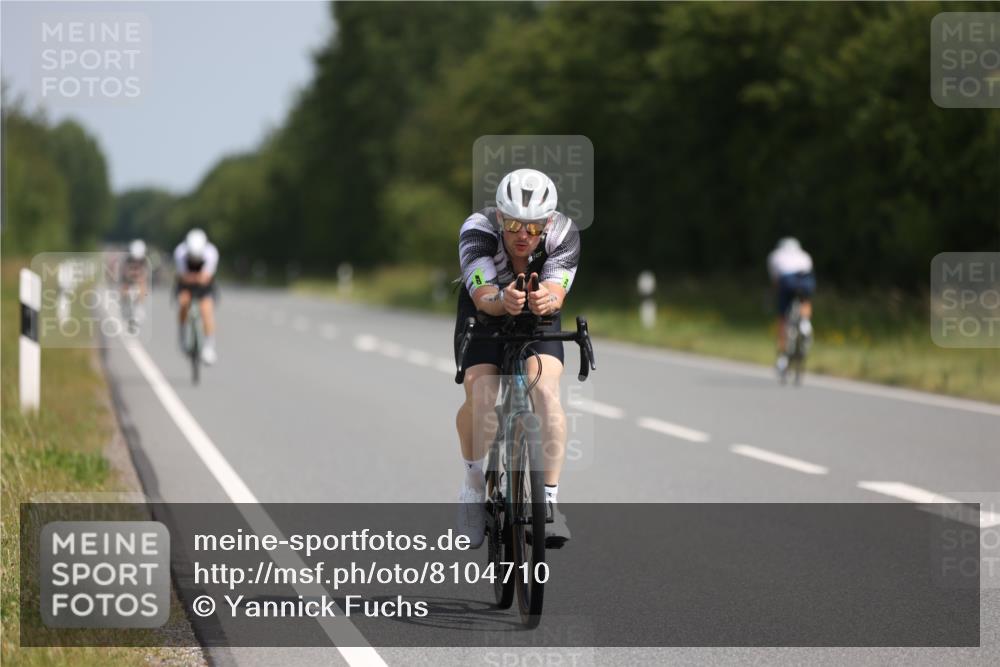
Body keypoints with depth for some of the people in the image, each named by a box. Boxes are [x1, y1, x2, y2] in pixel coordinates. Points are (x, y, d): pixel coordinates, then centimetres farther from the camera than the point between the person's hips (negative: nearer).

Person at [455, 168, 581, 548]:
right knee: (480, 397, -24)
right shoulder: (477, 230, -33)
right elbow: (483, 296, -43)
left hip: (538, 316, 1)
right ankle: (473, 488, 1)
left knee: (546, 392, -25)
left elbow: (556, 293, -42)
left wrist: (546, 300, -66)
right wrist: (502, 300, -67)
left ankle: (549, 501, -20)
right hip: (484, 312, -1)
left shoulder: (563, 234, -29)